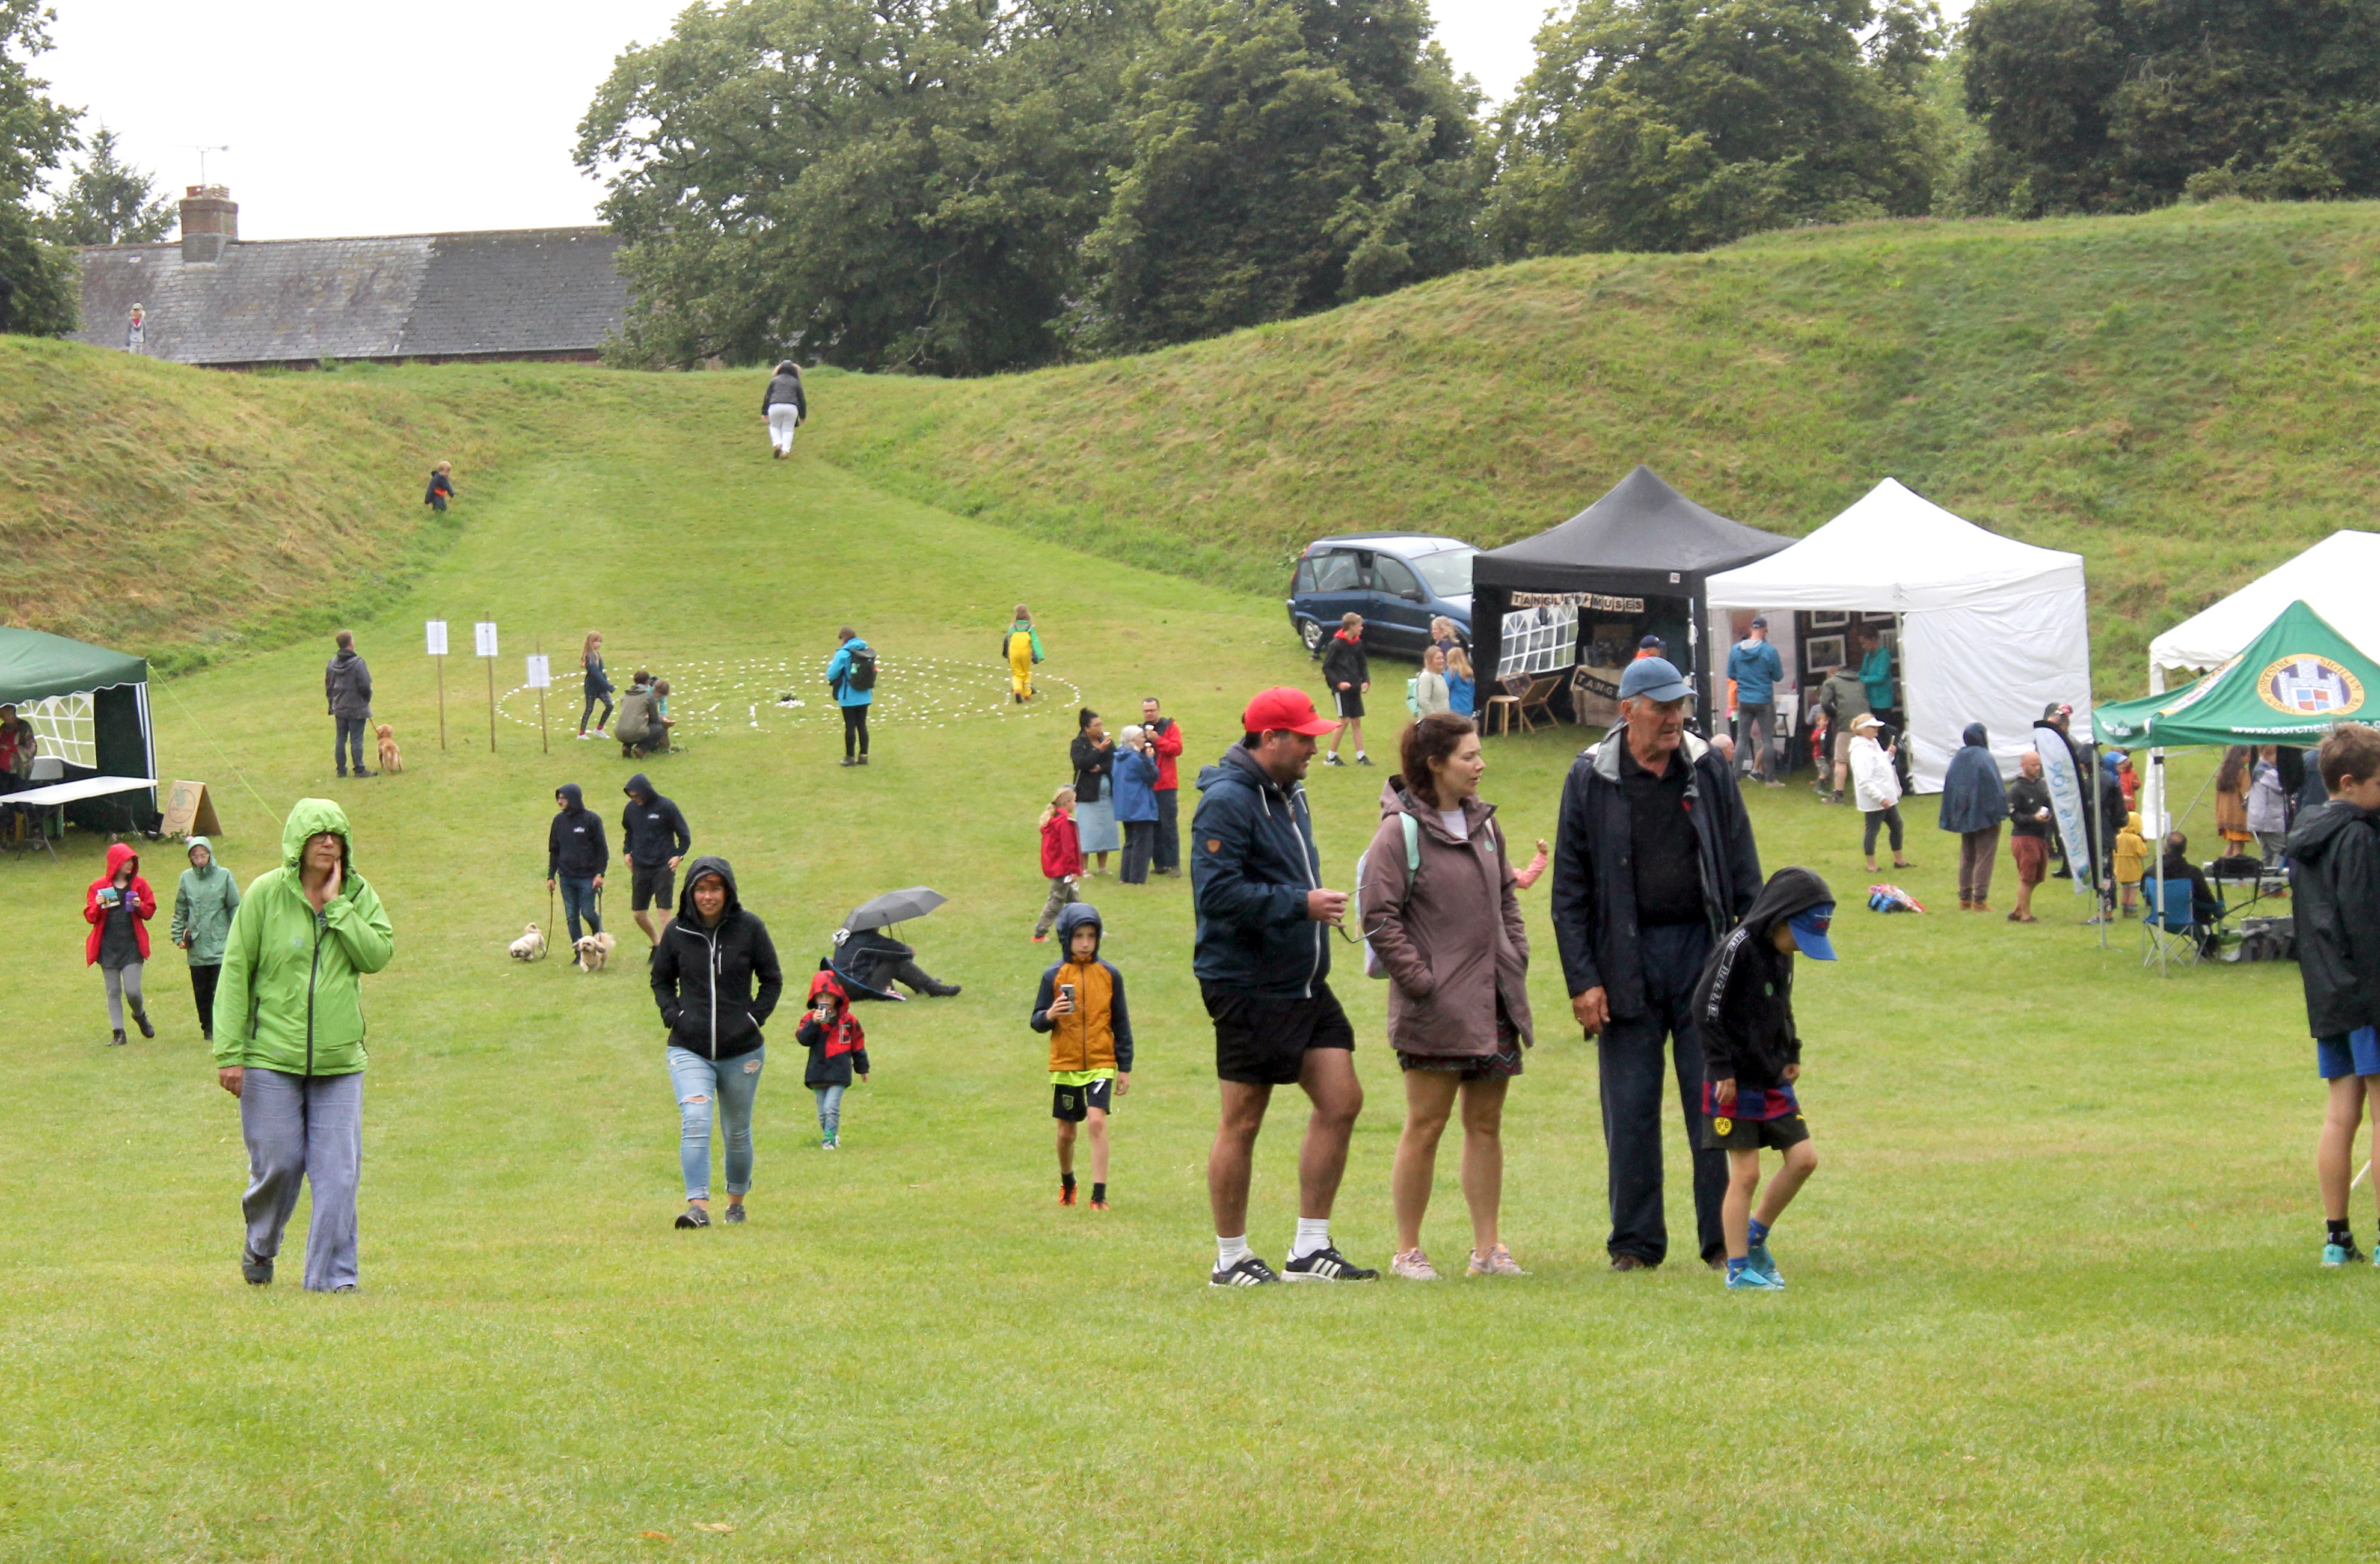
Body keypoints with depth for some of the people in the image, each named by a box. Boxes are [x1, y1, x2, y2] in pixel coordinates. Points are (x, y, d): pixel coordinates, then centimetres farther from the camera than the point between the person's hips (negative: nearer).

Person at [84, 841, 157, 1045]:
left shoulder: (139, 884, 5)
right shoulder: (98, 887, 3)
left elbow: (150, 912, 9)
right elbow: (90, 917, 3)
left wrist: (140, 906, -12)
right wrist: (98, 906, -18)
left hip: (132, 946, 0)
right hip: (108, 947, 0)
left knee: (133, 991, -7)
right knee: (113, 991, 3)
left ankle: (140, 1016, 24)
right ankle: (118, 1033, 9)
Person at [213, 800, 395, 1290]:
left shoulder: (359, 896, 6)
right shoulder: (265, 894, -3)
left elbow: (379, 955, -7)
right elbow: (235, 972, -2)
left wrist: (336, 906, -10)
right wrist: (229, 1052, -6)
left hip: (339, 1061, 2)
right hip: (271, 1057, -2)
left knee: (338, 1172, -4)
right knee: (278, 1165, 2)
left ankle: (332, 1275, 2)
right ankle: (260, 1246, 30)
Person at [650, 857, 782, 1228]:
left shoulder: (749, 928, -2)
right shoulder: (677, 932, 0)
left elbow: (772, 980, 7)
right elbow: (661, 980, 14)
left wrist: (754, 1017, -5)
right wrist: (673, 1014, -2)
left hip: (742, 1050, 1)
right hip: (689, 1049, -1)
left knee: (737, 1132, 14)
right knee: (694, 1122, -21)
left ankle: (737, 1200, 35)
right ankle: (698, 1206, -27)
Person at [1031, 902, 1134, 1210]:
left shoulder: (1109, 974, 1)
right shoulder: (1055, 975, 0)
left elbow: (1121, 1023, 7)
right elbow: (1037, 1021, 2)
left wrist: (1125, 1068, 6)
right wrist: (1050, 1016, -21)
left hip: (1101, 1063, -1)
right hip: (1065, 1066, 1)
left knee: (1097, 1121, -18)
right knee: (1066, 1132, 9)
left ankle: (1099, 1194, -15)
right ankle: (1067, 1182, 36)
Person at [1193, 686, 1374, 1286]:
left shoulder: (1289, 795, 16)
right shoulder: (1227, 802, -15)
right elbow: (1217, 891, -24)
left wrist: (1317, 904, 15)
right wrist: (1302, 904, -22)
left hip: (1305, 984, 9)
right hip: (1247, 988, -9)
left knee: (1342, 1101, 4)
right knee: (1242, 1122, 0)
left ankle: (1310, 1248, 11)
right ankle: (1231, 1260, 11)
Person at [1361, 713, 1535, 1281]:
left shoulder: (1482, 821, 12)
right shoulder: (1402, 831, -9)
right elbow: (1379, 916, -12)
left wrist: (1515, 959, 9)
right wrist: (1420, 980, -15)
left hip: (1492, 1001, 7)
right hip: (1435, 1009, -7)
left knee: (1487, 1124, 9)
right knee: (1426, 1123, -1)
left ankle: (1488, 1246, 14)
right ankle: (1408, 1251, 7)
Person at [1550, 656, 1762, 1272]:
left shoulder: (1707, 770, 4)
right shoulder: (1590, 778, 1)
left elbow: (1743, 870, 8)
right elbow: (1570, 890, 2)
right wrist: (1583, 979, -4)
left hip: (1703, 950, 1)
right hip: (1628, 959, 0)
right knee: (1630, 1108, 3)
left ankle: (1724, 1238, 7)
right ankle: (1636, 1240, 12)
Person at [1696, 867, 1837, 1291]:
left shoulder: (1781, 953, 8)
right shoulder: (1738, 948, -17)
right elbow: (1706, 1008, -18)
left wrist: (1792, 1054, 11)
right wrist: (1722, 1068, -17)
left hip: (1774, 1081, 8)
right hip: (1736, 1084, -8)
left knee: (1803, 1159, 3)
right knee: (1745, 1174, -5)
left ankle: (1755, 1237, 20)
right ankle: (1738, 1269, 2)